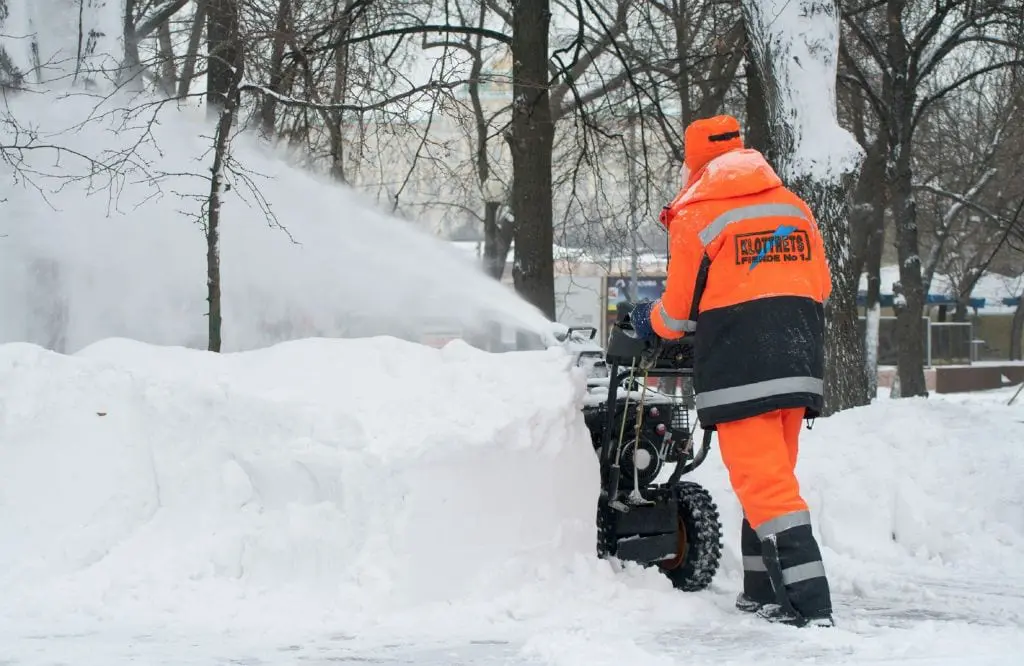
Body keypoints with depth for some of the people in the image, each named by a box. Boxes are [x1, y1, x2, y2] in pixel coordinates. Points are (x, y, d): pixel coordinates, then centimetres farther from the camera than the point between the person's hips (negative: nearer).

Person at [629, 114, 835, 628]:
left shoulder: (695, 216, -2)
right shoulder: (793, 207, 13)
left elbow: (679, 310, 2)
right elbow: (820, 286, 16)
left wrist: (650, 322, 24)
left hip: (738, 368, -6)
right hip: (799, 366, 6)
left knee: (762, 483, -8)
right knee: (772, 476, 16)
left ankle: (808, 604, -16)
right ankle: (764, 593, 19)